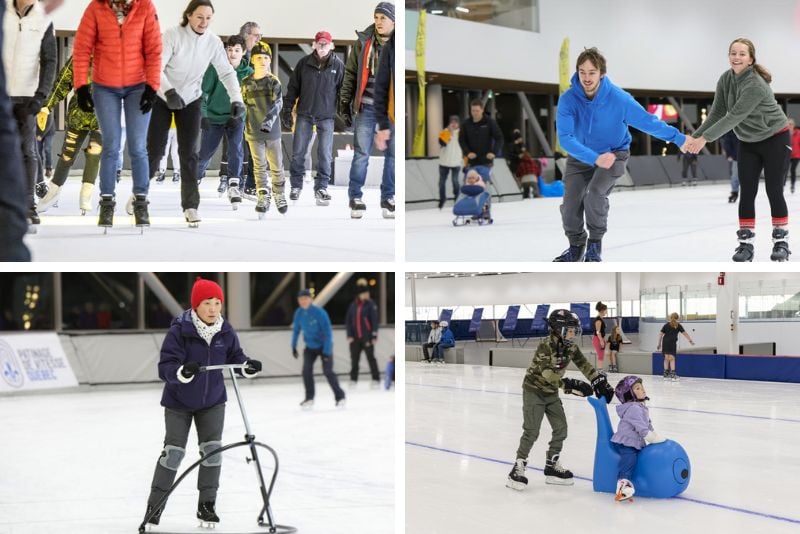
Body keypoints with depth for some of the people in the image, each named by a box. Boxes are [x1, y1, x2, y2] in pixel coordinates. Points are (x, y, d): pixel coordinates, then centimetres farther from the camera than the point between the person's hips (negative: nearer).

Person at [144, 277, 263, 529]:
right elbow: (165, 367, -27)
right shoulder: (179, 331, -24)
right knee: (174, 452, -1)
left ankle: (206, 505, 14)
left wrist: (248, 366, -19)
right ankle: (155, 505, 14)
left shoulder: (225, 331, -10)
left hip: (213, 401, 3)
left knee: (212, 450, -1)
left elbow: (235, 357, 2)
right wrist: (182, 372, -48)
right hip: (179, 402, -3)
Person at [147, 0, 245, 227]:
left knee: (188, 153, -4)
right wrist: (169, 91, -41)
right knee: (154, 149, 0)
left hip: (191, 100, 2)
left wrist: (236, 99, -20)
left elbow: (227, 72, -6)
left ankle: (190, 205, 0)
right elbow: (156, 67, -26)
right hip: (162, 98, -2)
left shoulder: (214, 42, -11)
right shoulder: (173, 35, -22)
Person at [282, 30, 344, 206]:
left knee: (325, 155, -1)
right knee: (298, 152, 4)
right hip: (304, 115, 1)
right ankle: (296, 185, 17)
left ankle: (321, 188, 8)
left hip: (327, 117, -1)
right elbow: (293, 88, 6)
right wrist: (287, 110, 3)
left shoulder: (338, 65, -1)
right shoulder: (304, 63, 0)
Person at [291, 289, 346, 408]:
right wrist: (294, 347, 8)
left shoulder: (319, 312, -23)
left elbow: (328, 331, -21)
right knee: (306, 370, -9)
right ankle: (309, 398, 4)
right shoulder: (299, 313, -8)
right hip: (310, 347, 5)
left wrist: (327, 351, -23)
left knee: (328, 371, -11)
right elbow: (296, 330, 8)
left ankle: (340, 397, 4)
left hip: (324, 345, -5)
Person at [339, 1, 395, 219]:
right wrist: (344, 103, 2)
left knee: (393, 154, 5)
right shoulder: (363, 43, 1)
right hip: (366, 107, -1)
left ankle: (388, 198, 15)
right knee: (361, 154, -1)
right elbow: (350, 74, 6)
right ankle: (355, 198, 7)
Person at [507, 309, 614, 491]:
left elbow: (585, 365, -2)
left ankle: (552, 466, 18)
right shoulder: (546, 345, -25)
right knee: (532, 431, -11)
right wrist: (569, 385, -42)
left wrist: (600, 383, -13)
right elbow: (547, 372, -35)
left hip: (551, 392, 7)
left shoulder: (570, 347, -4)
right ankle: (518, 468, -2)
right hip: (534, 390, -7)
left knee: (561, 428, 5)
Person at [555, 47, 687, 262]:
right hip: (580, 156, 2)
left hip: (613, 153, -2)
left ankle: (595, 244, 1)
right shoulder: (568, 99, -24)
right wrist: (595, 158, -42)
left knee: (595, 194, -25)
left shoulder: (618, 98, -25)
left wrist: (679, 138, -12)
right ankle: (576, 247, 21)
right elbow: (565, 137, -31)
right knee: (570, 204, -8)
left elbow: (647, 121, -16)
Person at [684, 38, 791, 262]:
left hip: (775, 139, -6)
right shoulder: (725, 79, -8)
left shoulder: (755, 85, -30)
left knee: (774, 191, -2)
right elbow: (716, 113, -8)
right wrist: (695, 136, -19)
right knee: (747, 192, 1)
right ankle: (745, 243, 4)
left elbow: (734, 116, -34)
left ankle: (781, 241, 11)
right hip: (748, 142, 6)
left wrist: (705, 138, -38)